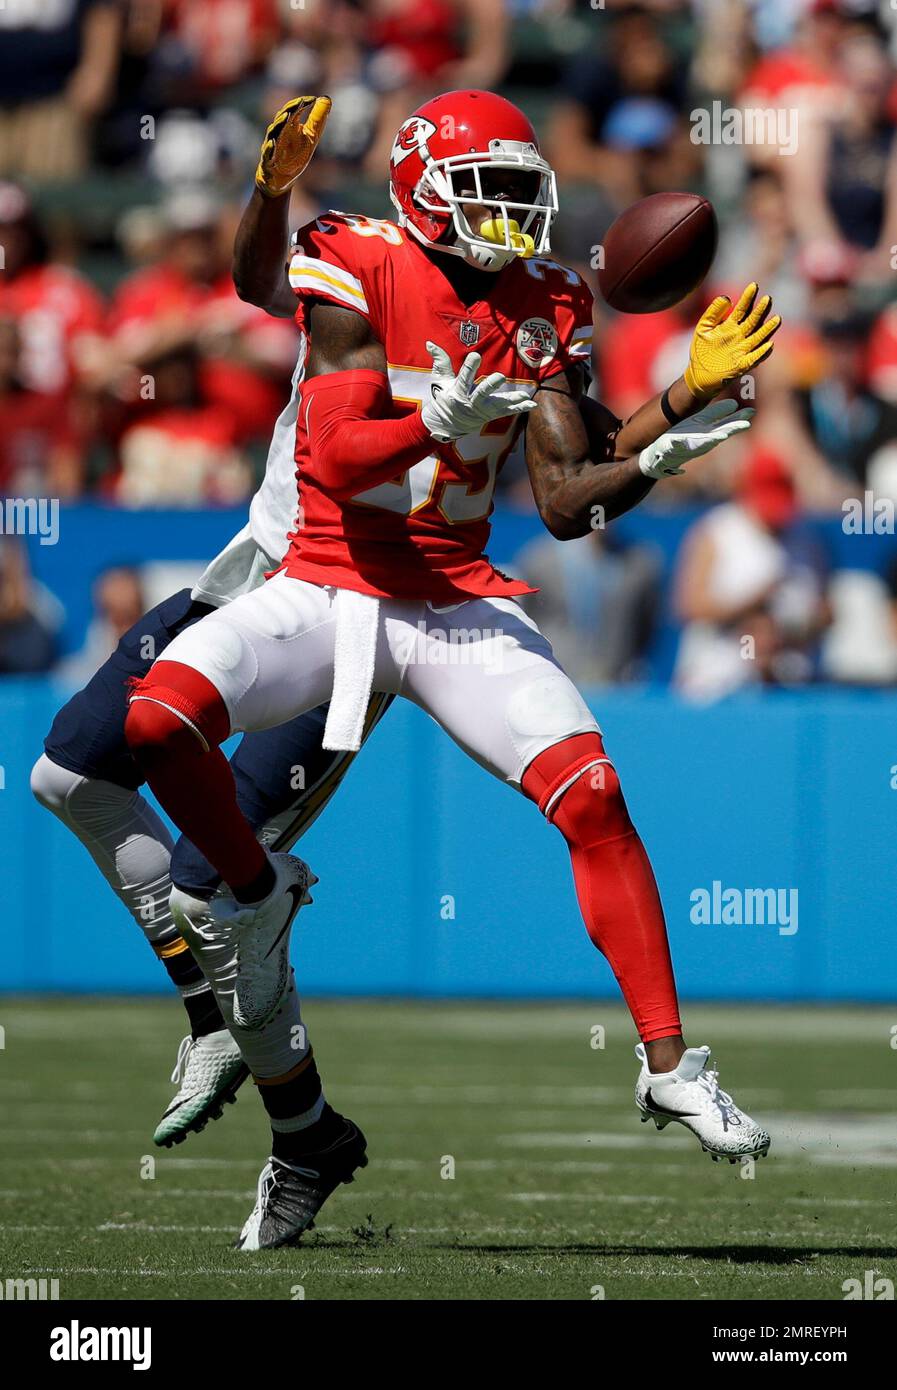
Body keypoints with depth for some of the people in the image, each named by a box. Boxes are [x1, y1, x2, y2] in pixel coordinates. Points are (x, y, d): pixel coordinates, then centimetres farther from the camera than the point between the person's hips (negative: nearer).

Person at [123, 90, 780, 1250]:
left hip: (459, 600, 3)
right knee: (159, 717, -26)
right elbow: (337, 458, -17)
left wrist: (681, 406, -11)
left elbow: (566, 503, 0)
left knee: (592, 795, -16)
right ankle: (253, 892, 4)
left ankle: (668, 1064, -9)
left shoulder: (543, 308, 5)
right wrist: (442, 426, -34)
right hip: (329, 582, -2)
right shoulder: (358, 269, -7)